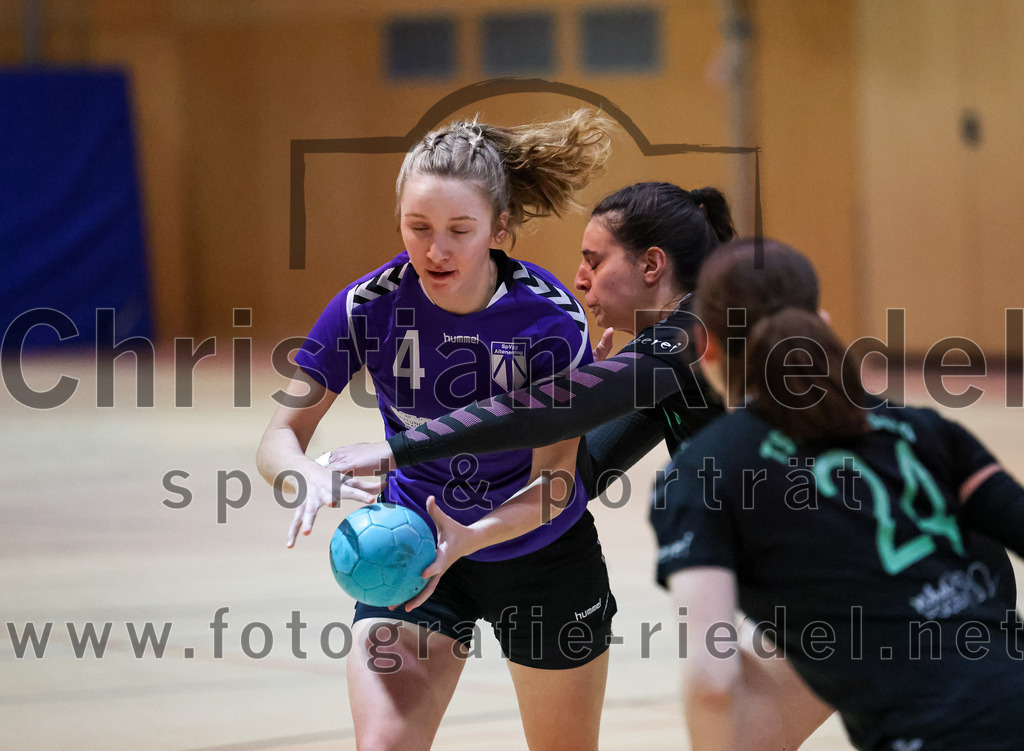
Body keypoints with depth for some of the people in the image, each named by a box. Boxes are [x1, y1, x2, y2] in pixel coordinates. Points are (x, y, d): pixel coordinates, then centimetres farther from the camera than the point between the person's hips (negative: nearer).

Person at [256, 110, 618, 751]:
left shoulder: (552, 318, -23)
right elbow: (280, 439, -17)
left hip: (543, 551, 0)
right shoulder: (370, 306, -20)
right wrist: (310, 477, -41)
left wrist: (471, 537, -40)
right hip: (410, 549, 0)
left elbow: (555, 480, -21)